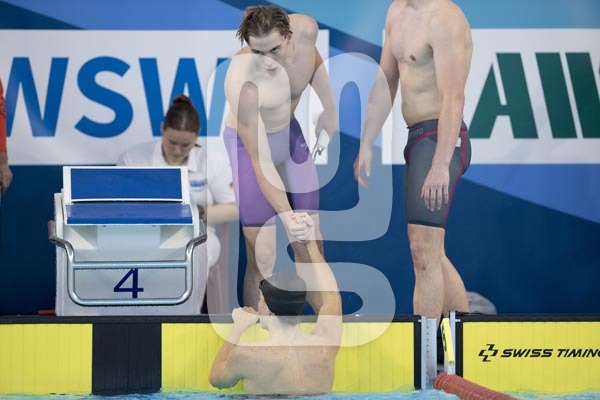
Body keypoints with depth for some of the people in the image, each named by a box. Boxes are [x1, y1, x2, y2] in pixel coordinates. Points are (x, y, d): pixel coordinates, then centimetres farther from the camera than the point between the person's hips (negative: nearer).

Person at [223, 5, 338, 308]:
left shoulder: (306, 29, -24)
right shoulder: (242, 82, -37)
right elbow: (261, 161, -35)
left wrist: (329, 107, 13)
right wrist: (286, 215, -45)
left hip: (290, 132, 6)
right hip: (249, 144, -6)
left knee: (313, 241, 11)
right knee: (262, 260, -11)